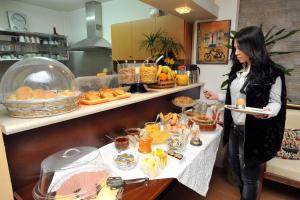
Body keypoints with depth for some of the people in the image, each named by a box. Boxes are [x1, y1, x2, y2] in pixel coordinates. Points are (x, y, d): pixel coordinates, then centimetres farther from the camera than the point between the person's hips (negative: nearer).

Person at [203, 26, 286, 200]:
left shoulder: (272, 73, -13)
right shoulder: (237, 70, 6)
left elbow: (276, 102, -9)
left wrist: (267, 112, -30)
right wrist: (217, 96, 5)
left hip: (254, 131, -7)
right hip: (234, 127, 7)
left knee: (249, 174, 8)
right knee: (234, 164, 24)